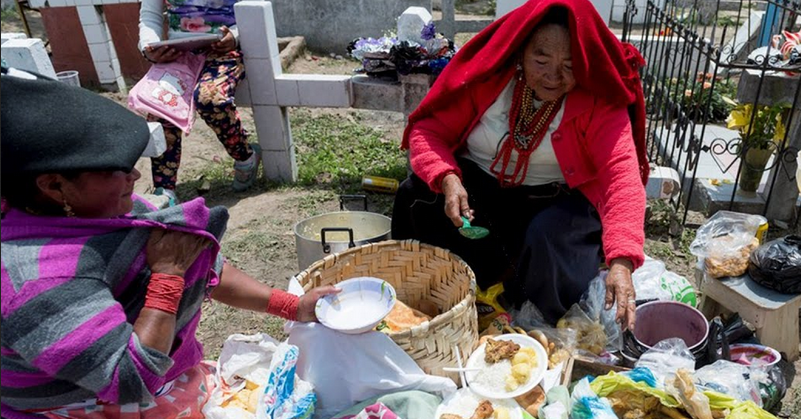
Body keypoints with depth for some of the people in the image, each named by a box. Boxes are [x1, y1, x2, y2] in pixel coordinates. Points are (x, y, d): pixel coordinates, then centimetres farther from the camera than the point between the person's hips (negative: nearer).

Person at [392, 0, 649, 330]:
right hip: (479, 186, 2)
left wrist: (621, 261, -43)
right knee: (417, 195, -24)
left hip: (554, 201, -1)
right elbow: (428, 129, -10)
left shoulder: (601, 100, -16)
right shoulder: (488, 70, -12)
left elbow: (621, 176, -28)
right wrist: (447, 179, -31)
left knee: (548, 239, -34)